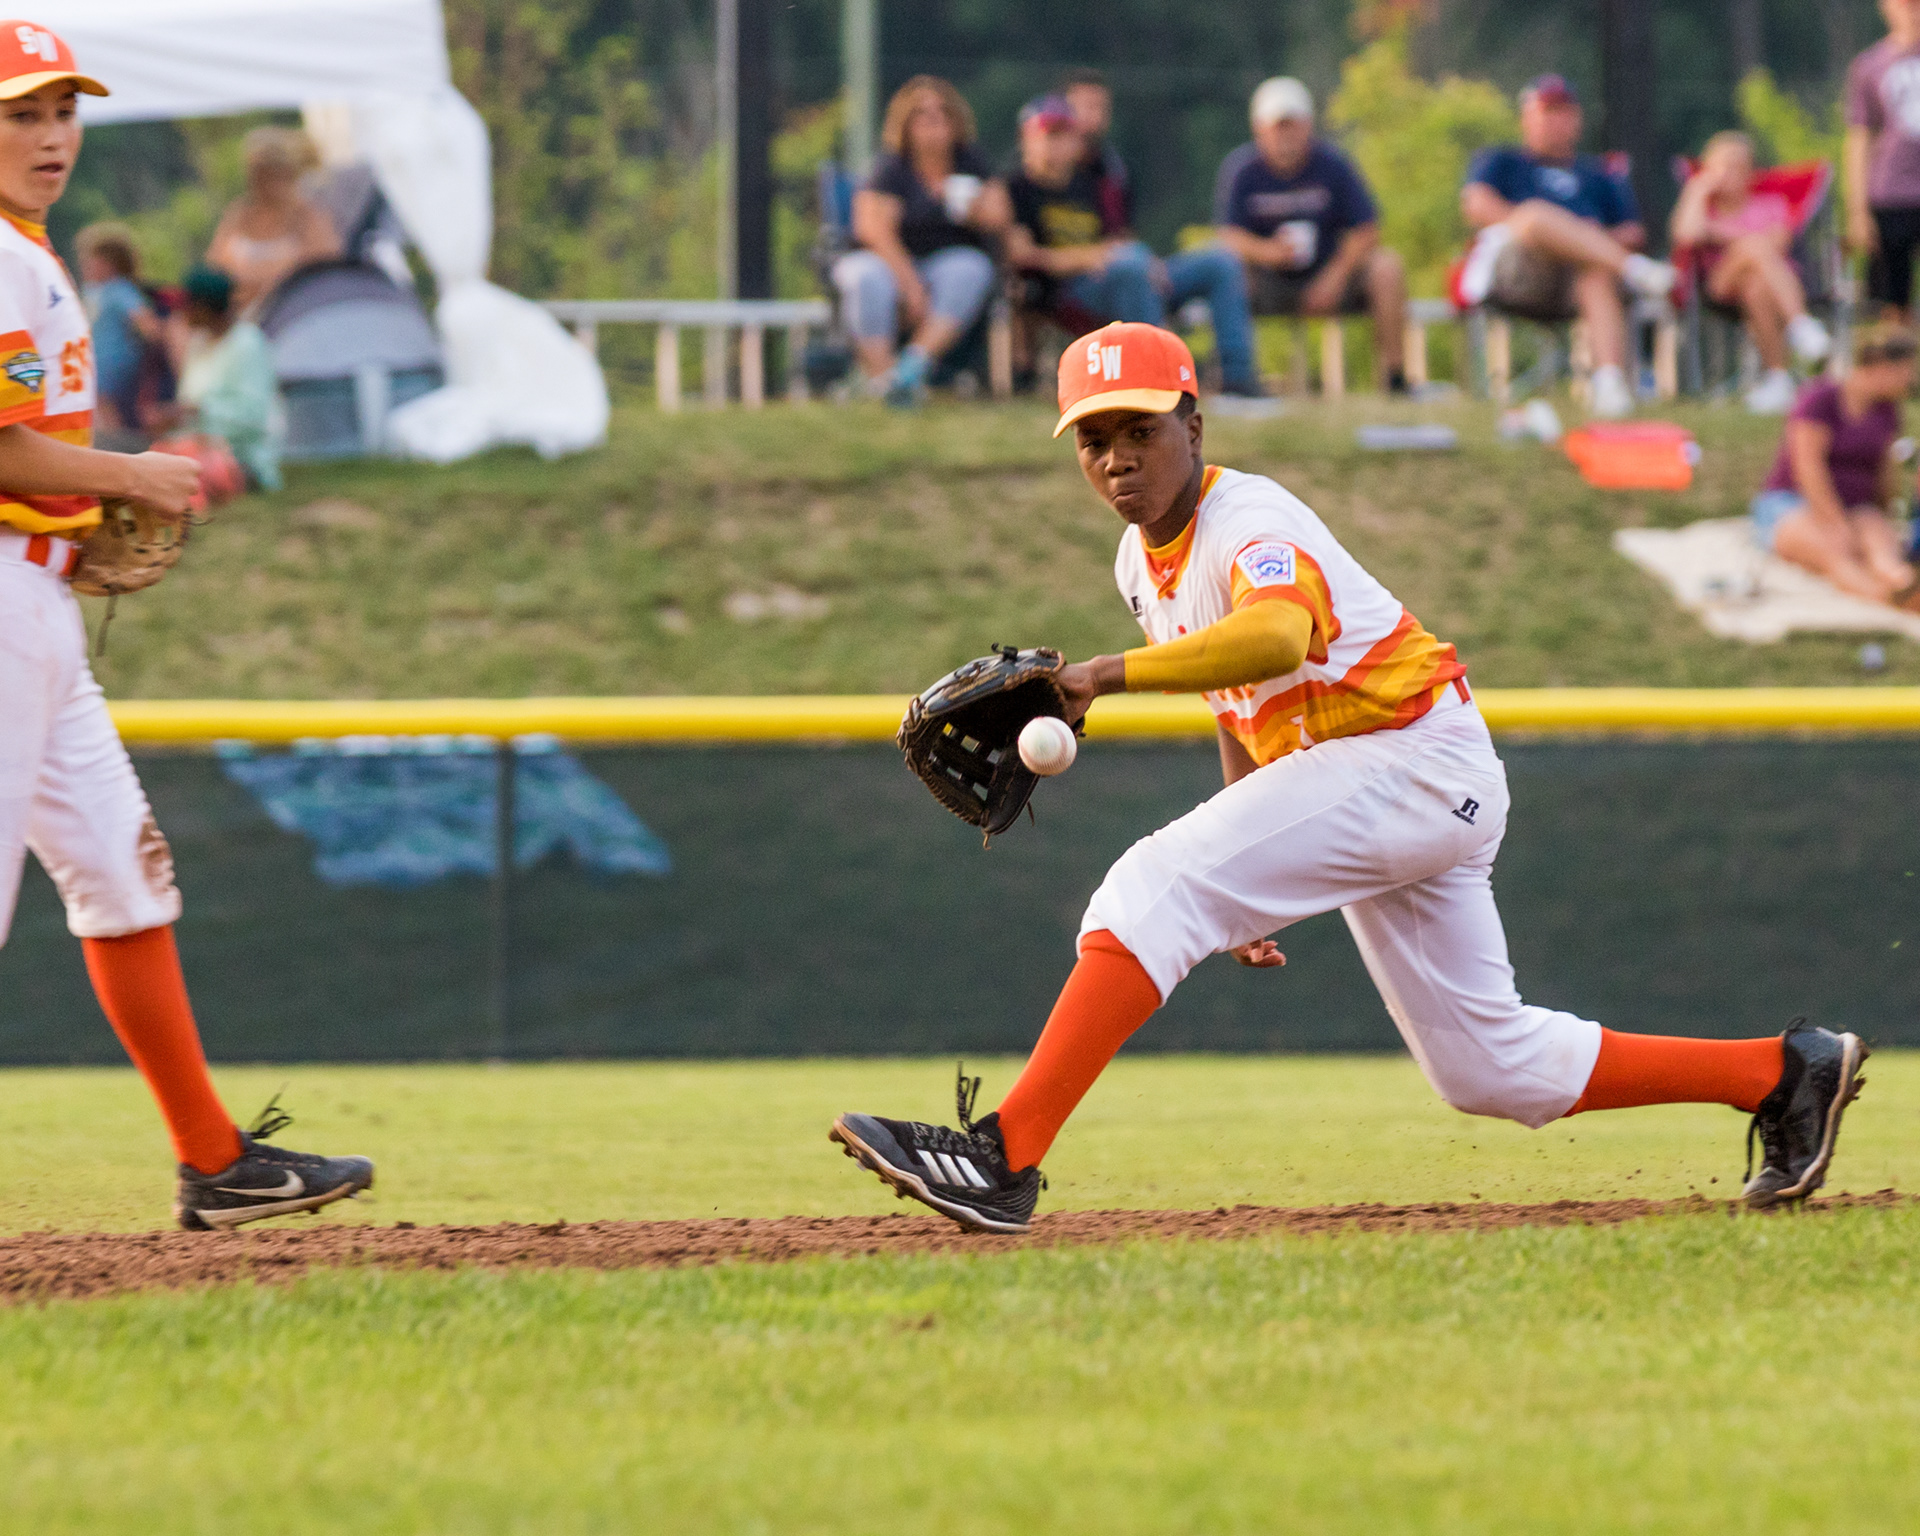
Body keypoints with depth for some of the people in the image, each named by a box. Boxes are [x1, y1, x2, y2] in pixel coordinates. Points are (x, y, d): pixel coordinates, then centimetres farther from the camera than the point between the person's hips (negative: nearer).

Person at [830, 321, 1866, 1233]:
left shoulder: (1253, 526, -20)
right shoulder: (1143, 565, 9)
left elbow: (1275, 638, -45)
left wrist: (1107, 675, -52)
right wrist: (1248, 888, 22)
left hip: (1420, 755, -10)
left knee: (1154, 888, -23)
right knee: (1489, 1070, 12)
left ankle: (1005, 1158, -30)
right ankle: (1785, 1073, 22)